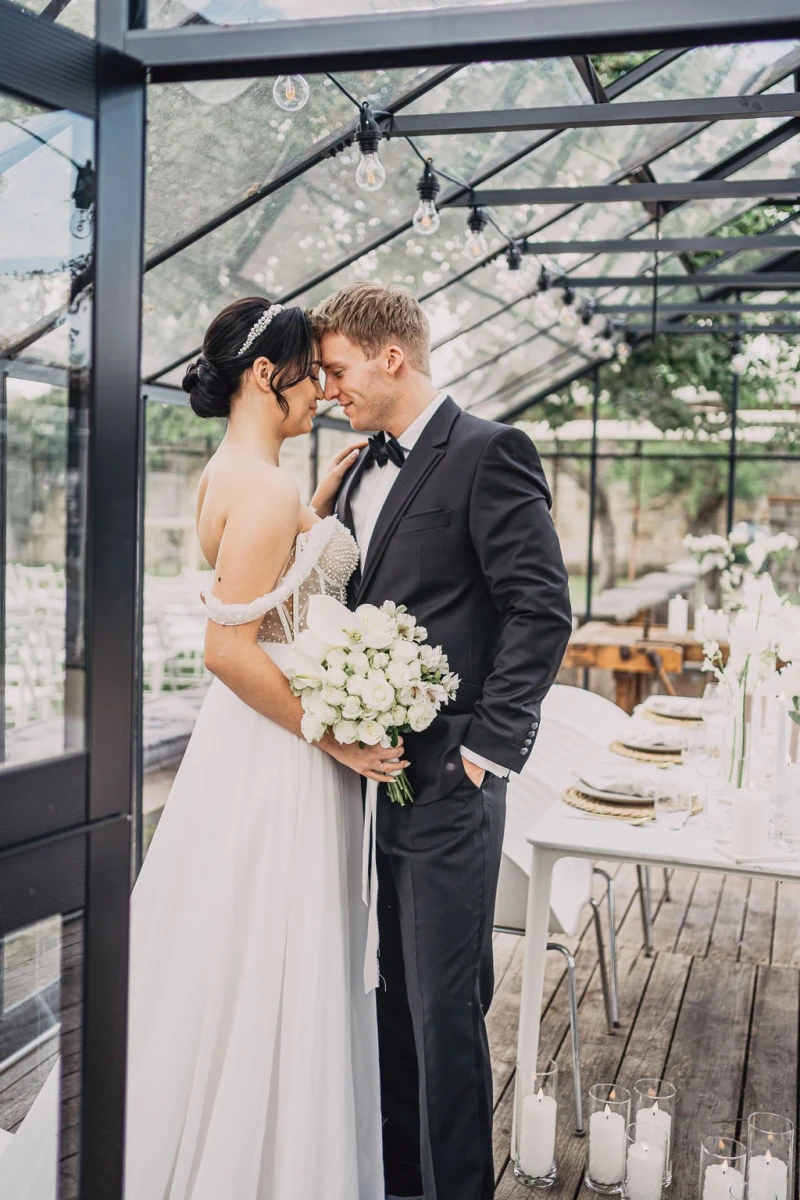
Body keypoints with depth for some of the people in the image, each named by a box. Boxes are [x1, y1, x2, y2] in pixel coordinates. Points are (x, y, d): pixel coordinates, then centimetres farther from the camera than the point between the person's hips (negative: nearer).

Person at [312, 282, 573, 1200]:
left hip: (445, 778, -8)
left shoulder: (488, 453, -10)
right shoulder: (362, 473, 16)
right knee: (394, 993, 18)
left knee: (443, 1003, 2)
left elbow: (541, 610, -14)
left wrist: (488, 746, -15)